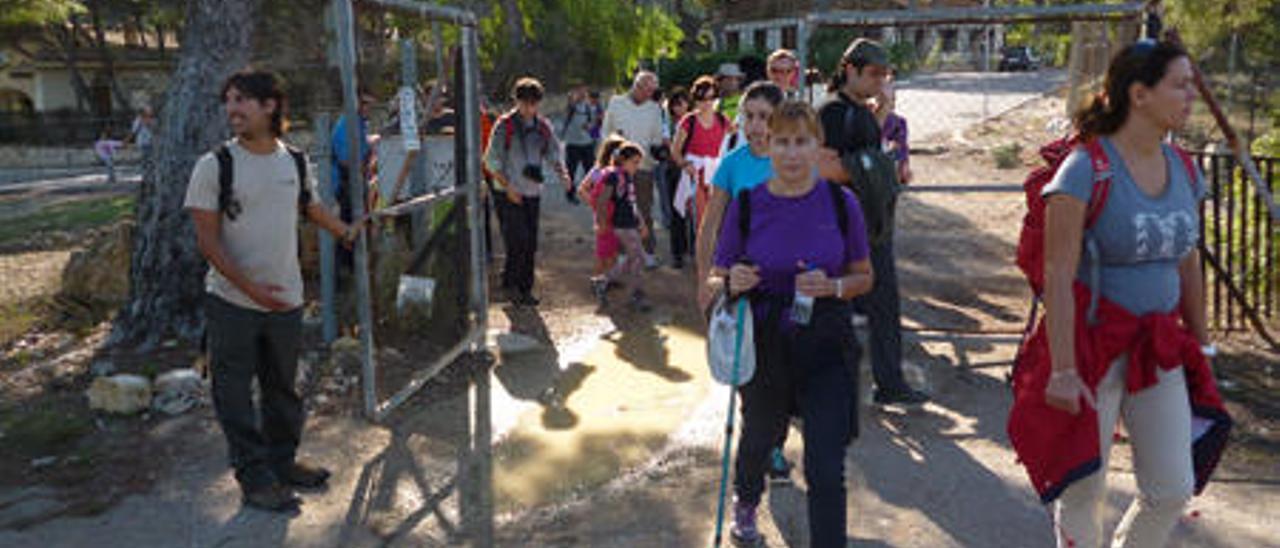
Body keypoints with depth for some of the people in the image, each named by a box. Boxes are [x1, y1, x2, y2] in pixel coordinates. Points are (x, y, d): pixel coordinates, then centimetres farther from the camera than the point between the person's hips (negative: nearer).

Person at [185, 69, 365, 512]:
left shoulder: (294, 162, 3)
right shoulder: (214, 165, -10)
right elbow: (207, 239, -12)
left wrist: (347, 232, 29)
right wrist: (251, 288, -19)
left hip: (286, 299, 4)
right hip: (232, 303, -4)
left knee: (282, 387, 16)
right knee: (235, 393, 4)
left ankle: (283, 462, 33)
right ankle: (255, 478, 16)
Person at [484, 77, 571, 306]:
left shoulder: (543, 127, 9)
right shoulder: (504, 125, -4)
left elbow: (553, 155, 13)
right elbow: (491, 160, -5)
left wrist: (562, 173, -8)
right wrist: (507, 187, -14)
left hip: (532, 193, 5)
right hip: (509, 194, -4)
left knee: (531, 245, 6)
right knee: (518, 240, -12)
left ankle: (525, 289, 16)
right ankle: (510, 283, 5)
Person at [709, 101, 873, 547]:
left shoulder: (840, 203, -6)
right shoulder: (746, 206, -7)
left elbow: (864, 277, 4)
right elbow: (715, 282, 0)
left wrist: (832, 287, -17)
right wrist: (731, 284, -23)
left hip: (827, 346, -1)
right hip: (764, 346, 1)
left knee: (826, 470, -6)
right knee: (759, 437, 25)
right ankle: (746, 500, 58)